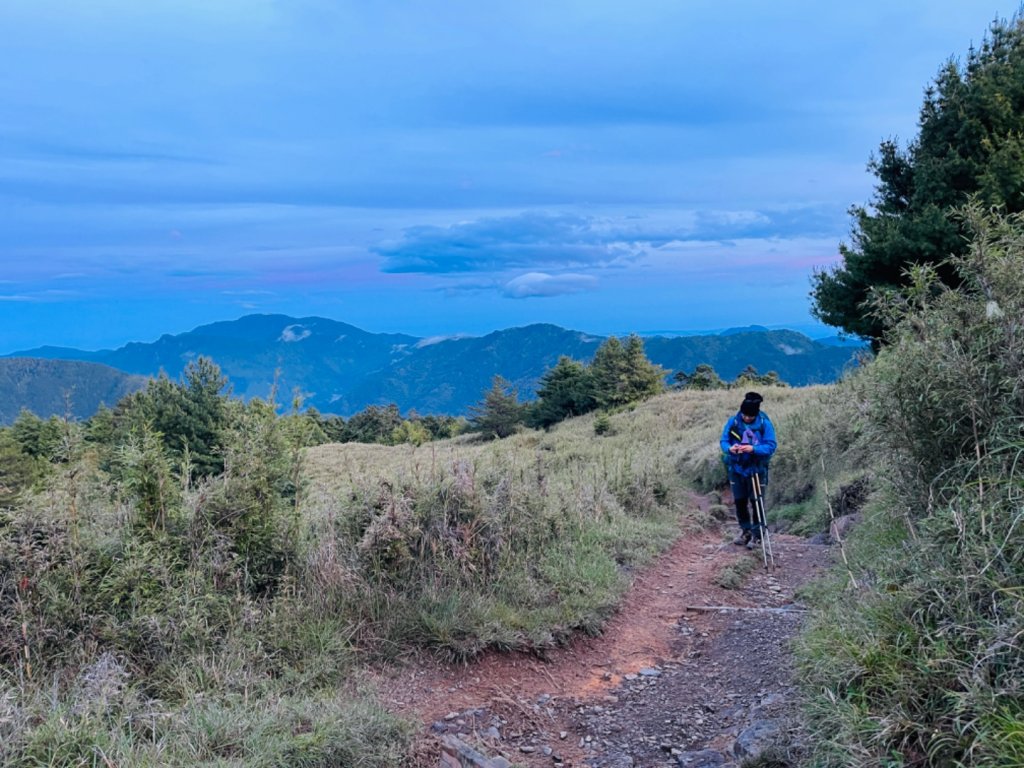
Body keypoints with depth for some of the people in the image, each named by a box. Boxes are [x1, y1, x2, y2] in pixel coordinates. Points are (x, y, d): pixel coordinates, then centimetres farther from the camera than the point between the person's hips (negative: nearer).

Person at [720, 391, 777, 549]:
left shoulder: (765, 424, -13)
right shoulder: (733, 422, -7)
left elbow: (771, 446, -15)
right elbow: (724, 441, -5)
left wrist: (753, 449, -31)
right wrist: (729, 448, -28)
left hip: (756, 469, -3)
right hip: (737, 468, 3)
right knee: (739, 501, 12)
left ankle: (757, 534, 17)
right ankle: (745, 530, 31)